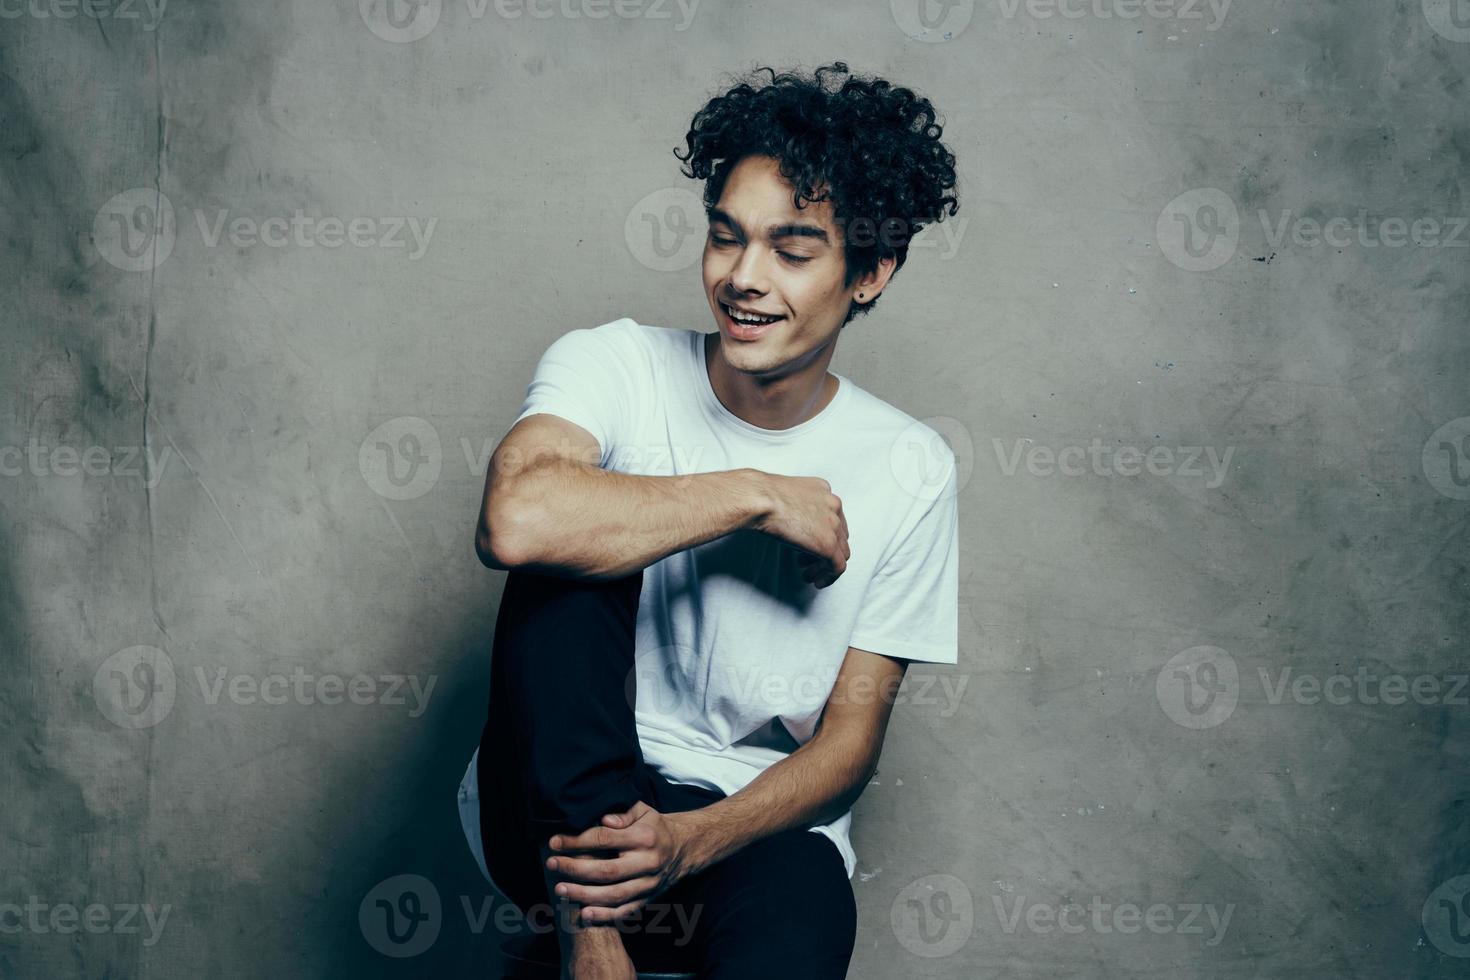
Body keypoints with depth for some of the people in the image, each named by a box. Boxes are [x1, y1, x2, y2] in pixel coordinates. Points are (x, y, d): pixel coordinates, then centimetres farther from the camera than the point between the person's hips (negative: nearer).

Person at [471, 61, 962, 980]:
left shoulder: (909, 470, -1)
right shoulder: (616, 366, -6)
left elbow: (852, 735, -2)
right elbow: (515, 522, -30)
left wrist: (691, 841, -20)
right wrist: (757, 497, -21)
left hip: (756, 822, -1)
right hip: (562, 799, 2)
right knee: (570, 552, -28)